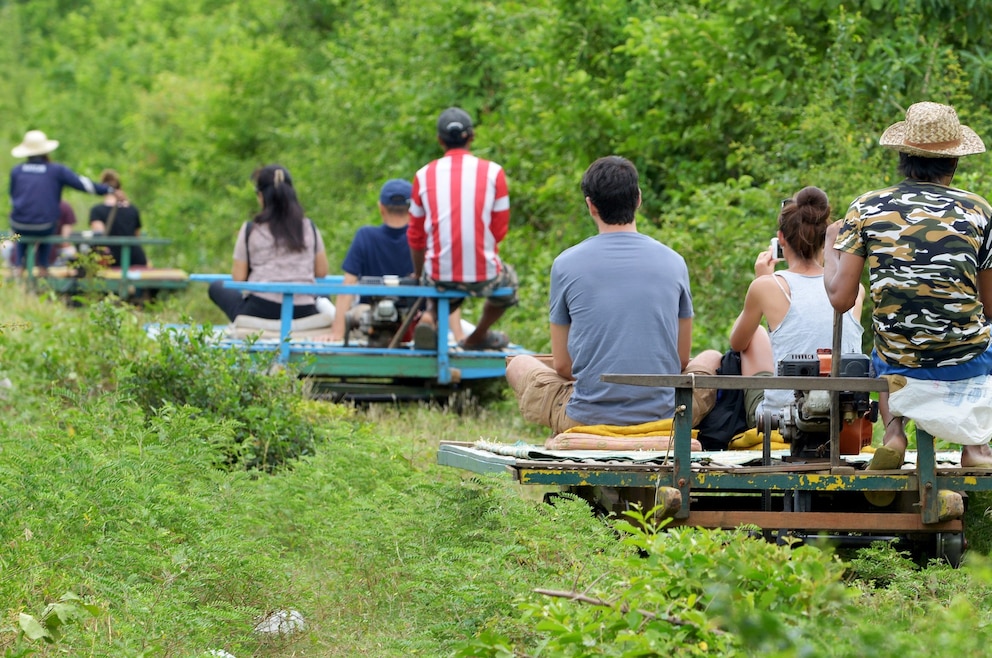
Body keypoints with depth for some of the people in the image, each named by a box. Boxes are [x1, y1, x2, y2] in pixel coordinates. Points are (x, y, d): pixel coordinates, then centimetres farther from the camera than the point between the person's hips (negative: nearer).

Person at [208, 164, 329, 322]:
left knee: (216, 287, 22)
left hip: (260, 310, -3)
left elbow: (238, 277, 1)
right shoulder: (309, 227, 6)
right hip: (303, 313, 3)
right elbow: (322, 272, 11)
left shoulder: (250, 230, -1)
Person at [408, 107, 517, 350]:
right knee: (508, 280, 34)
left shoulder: (424, 175, 2)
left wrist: (418, 274, 27)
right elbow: (499, 230, 3)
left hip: (439, 274, 1)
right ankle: (477, 337, 34)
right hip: (483, 274, -1)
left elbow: (415, 235, 10)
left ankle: (430, 318, 6)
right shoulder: (493, 172, -3)